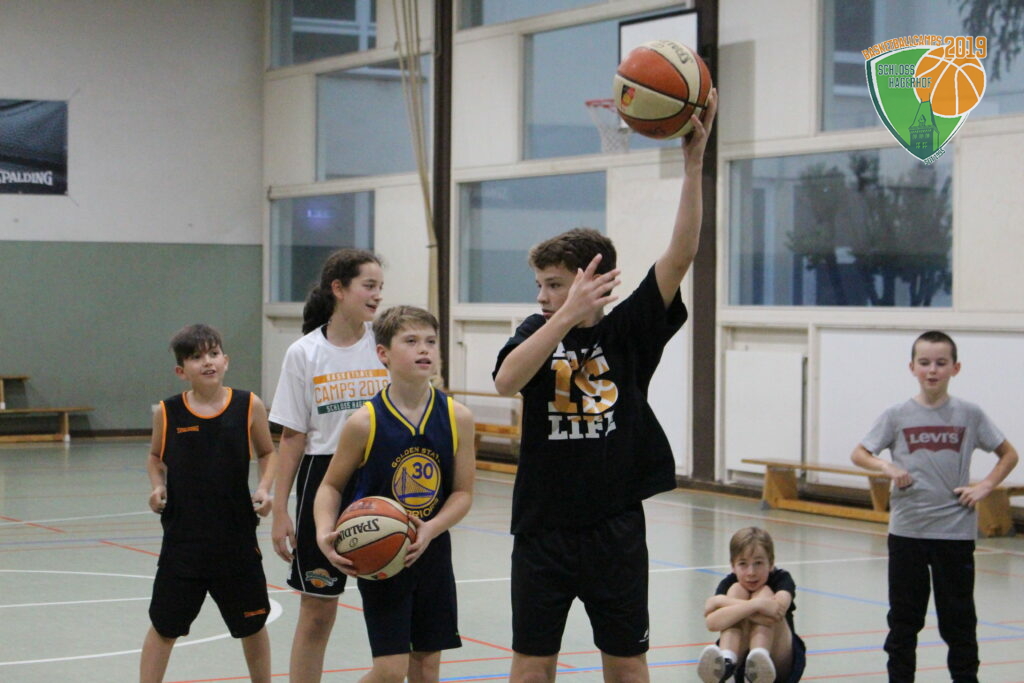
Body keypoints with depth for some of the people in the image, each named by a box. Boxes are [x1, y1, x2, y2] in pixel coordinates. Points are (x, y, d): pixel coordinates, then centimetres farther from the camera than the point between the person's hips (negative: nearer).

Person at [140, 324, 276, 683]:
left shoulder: (249, 406, -5)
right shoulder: (167, 413, -4)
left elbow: (267, 454, 7)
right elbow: (155, 457, 12)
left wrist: (264, 488, -10)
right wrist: (158, 486, -6)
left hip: (237, 535, 1)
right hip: (182, 536, 0)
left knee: (252, 623, 15)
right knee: (164, 626, 5)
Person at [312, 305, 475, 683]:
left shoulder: (457, 417, -6)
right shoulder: (365, 422, -13)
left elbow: (463, 492, -1)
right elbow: (331, 485, -1)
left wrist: (432, 528, -18)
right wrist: (324, 533, -18)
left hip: (432, 553, 3)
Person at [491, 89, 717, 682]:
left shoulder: (630, 331, -2)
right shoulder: (538, 331, 1)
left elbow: (681, 256, -13)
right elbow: (506, 381, -21)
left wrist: (694, 162, -22)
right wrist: (567, 316, -30)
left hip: (615, 527, -1)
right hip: (543, 527, 1)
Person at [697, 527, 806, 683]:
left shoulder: (782, 579, -9)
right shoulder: (729, 583, -8)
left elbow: (777, 609, -33)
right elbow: (712, 622, -29)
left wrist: (722, 601, -27)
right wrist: (755, 605, -41)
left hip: (781, 665, 0)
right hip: (739, 656, 0)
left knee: (764, 592, -21)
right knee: (737, 590, -20)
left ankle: (759, 663, -46)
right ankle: (726, 661, -44)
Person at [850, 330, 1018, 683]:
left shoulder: (969, 415, -1)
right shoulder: (897, 415, 0)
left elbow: (1008, 454, 8)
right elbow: (859, 454, 7)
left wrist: (985, 486, -5)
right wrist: (887, 467, -11)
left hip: (955, 531, -1)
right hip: (906, 530, 1)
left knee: (958, 615, 5)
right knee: (904, 615, 9)